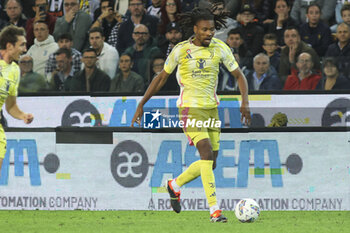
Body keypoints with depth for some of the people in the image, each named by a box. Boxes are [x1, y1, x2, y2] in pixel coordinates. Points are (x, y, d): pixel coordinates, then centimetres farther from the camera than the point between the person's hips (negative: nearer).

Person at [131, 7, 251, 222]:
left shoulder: (220, 48, 1)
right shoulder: (181, 50, -6)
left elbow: (239, 75, 5)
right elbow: (161, 77, 5)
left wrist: (245, 102, -11)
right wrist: (141, 105, 5)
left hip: (211, 108, 5)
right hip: (190, 108, -5)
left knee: (210, 163, 7)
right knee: (207, 154, -21)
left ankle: (176, 185, 34)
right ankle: (214, 210, -24)